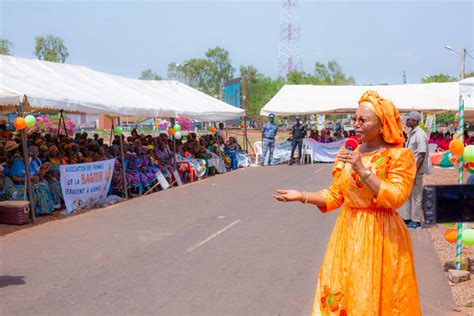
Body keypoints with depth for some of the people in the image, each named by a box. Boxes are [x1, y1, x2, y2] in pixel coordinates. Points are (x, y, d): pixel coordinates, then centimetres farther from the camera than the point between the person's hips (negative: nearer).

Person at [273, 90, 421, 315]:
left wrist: (363, 170, -23)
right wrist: (302, 197, -2)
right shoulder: (348, 154, 8)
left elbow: (396, 198, -20)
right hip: (348, 233, 5)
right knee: (340, 294, 8)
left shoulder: (400, 156, -7)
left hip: (380, 236, -4)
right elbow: (335, 196, 10)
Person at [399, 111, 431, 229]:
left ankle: (416, 221, 11)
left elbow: (421, 155, -20)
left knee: (416, 195, 1)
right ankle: (406, 218, 24)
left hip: (416, 170, -9)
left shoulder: (420, 135, -17)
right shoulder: (411, 133, 12)